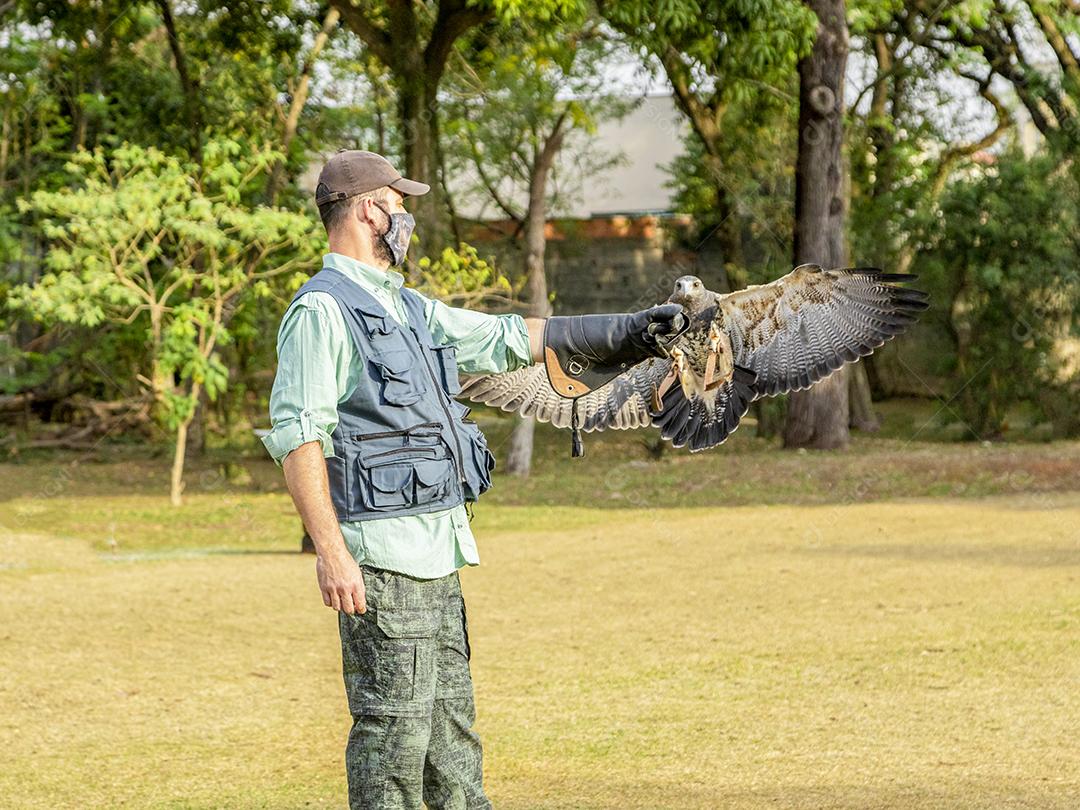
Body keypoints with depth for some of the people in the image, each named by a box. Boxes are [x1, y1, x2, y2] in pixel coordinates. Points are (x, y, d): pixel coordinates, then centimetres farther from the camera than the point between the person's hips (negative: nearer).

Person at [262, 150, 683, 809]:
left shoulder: (407, 307, 18)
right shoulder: (322, 310, -11)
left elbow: (506, 338, 23)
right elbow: (297, 439, -17)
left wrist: (624, 332, 21)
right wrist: (331, 553, -23)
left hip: (435, 555, 10)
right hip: (381, 557, -10)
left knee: (452, 725, 13)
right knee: (394, 729, -6)